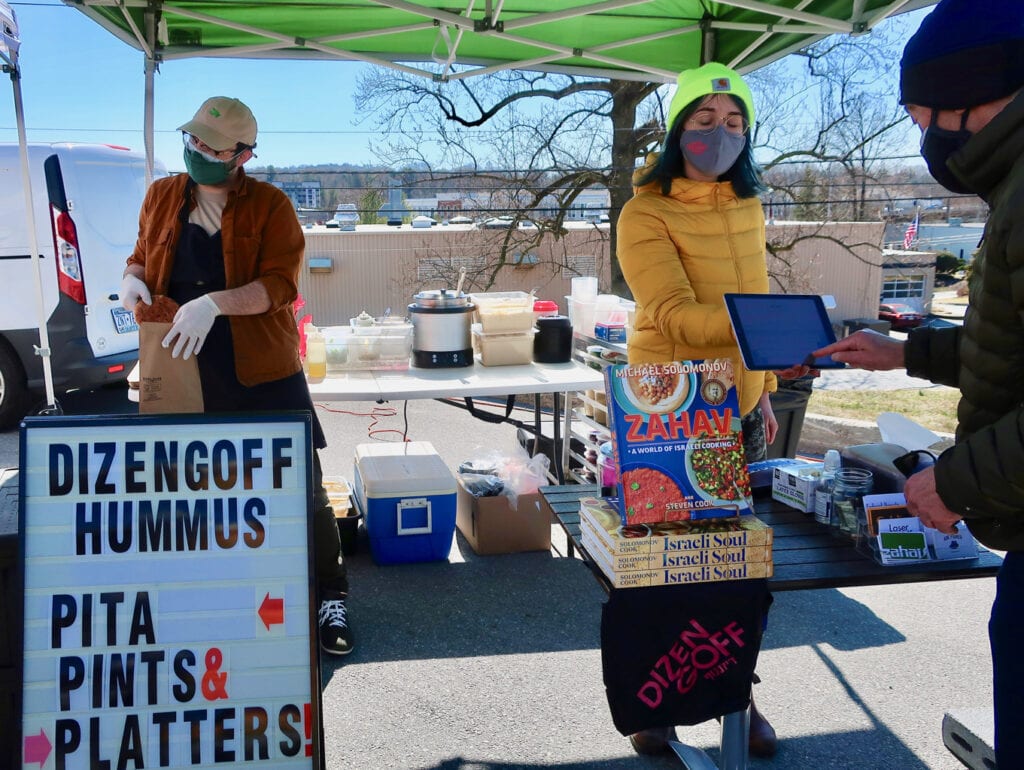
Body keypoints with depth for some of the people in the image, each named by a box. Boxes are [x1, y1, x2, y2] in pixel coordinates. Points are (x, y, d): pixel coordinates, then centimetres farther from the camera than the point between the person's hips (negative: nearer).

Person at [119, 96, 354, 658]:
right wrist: (133, 278, -4)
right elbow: (143, 255, 20)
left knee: (302, 490, 2)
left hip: (263, 376, -3)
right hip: (186, 376, 4)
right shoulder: (162, 197, 7)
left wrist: (215, 303, -30)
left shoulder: (270, 206, -6)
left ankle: (330, 599, 18)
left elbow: (281, 285, -16)